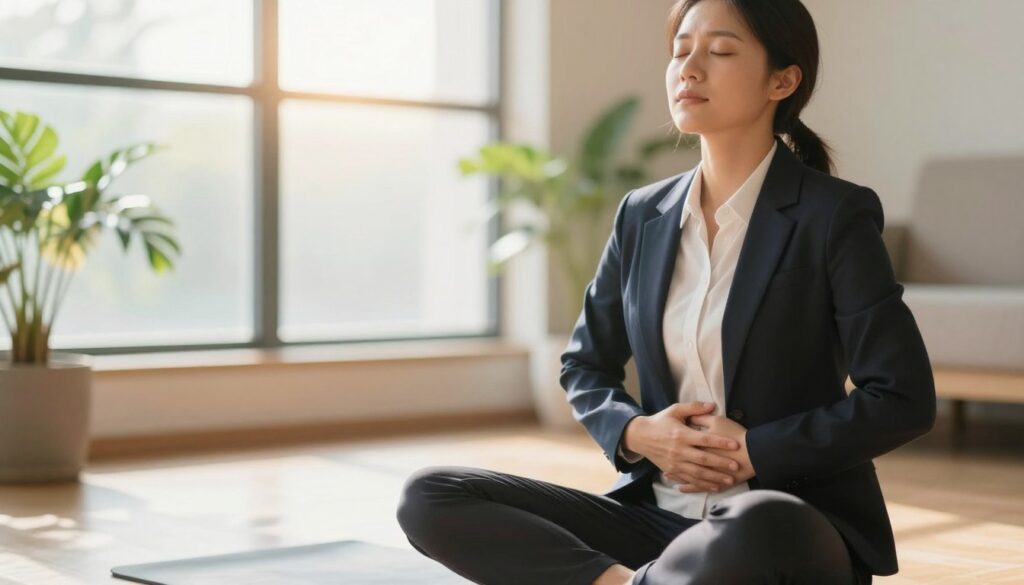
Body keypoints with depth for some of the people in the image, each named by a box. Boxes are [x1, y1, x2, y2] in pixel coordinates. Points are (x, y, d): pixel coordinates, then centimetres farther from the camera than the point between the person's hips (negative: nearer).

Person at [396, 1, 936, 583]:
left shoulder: (835, 215, -6)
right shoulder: (643, 215, 8)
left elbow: (903, 400, -9)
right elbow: (585, 367, 16)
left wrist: (755, 451, -15)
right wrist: (636, 435, -5)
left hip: (791, 526, -5)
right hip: (658, 513, 5)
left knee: (756, 529, -44)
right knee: (429, 497, -13)